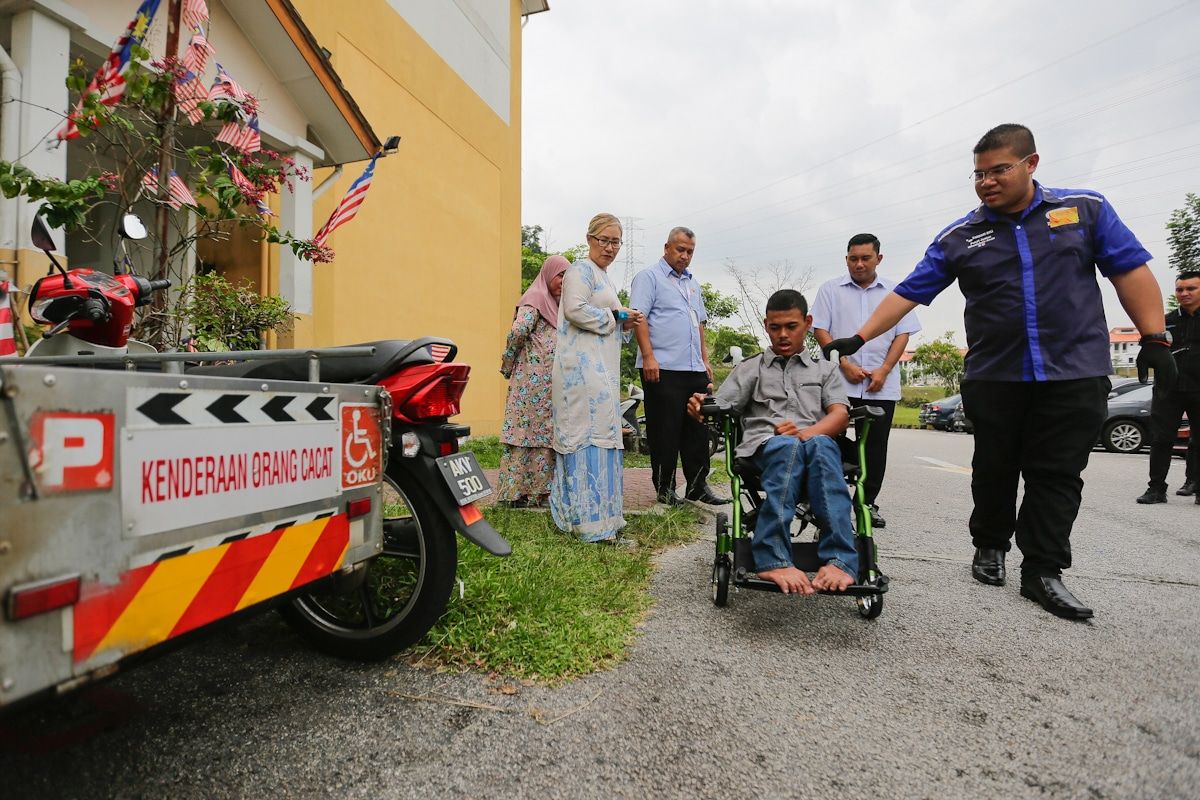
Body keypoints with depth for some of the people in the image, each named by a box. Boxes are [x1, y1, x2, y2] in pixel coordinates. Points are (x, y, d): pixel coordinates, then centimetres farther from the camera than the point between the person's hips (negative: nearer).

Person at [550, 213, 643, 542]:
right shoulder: (581, 270, -5)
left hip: (600, 368, 10)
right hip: (584, 366, -10)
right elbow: (575, 310, -21)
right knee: (589, 434, -11)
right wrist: (615, 317, -10)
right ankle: (589, 518, -7)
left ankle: (573, 513, 18)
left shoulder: (602, 276, 25)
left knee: (596, 434, 10)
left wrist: (623, 323, 12)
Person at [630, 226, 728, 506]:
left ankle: (698, 486, 18)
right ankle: (664, 488, 9)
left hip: (695, 369, 7)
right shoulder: (649, 277, 0)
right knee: (665, 431, -1)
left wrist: (705, 359, 19)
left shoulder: (692, 283, 23)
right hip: (663, 368, -7)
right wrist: (648, 357, -19)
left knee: (697, 430, 9)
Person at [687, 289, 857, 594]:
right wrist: (700, 409, -14)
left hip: (817, 443, 1)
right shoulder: (751, 368, 25)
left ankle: (839, 559, -44)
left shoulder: (824, 369, 26)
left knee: (820, 445, -37)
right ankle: (774, 559, -48)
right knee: (787, 447, -38)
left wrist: (805, 433, -13)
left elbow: (840, 415, 9)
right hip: (763, 446, -1)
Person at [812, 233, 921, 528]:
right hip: (838, 380, -2)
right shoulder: (830, 289, 6)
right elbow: (820, 330, 0)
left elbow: (903, 334, 7)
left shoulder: (894, 291, 11)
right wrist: (844, 364, -11)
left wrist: (884, 370, -6)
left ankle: (867, 502, 17)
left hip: (881, 385, 2)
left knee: (875, 445, 5)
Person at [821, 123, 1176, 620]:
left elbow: (1130, 270, 4)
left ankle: (1043, 571, 10)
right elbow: (909, 292, 0)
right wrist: (858, 339, -8)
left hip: (1074, 374, 0)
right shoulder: (959, 238, 4)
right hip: (993, 377, 1)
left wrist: (1154, 338, -3)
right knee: (995, 471, 10)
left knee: (1057, 474, 2)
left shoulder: (1085, 209, 4)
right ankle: (990, 547, 28)